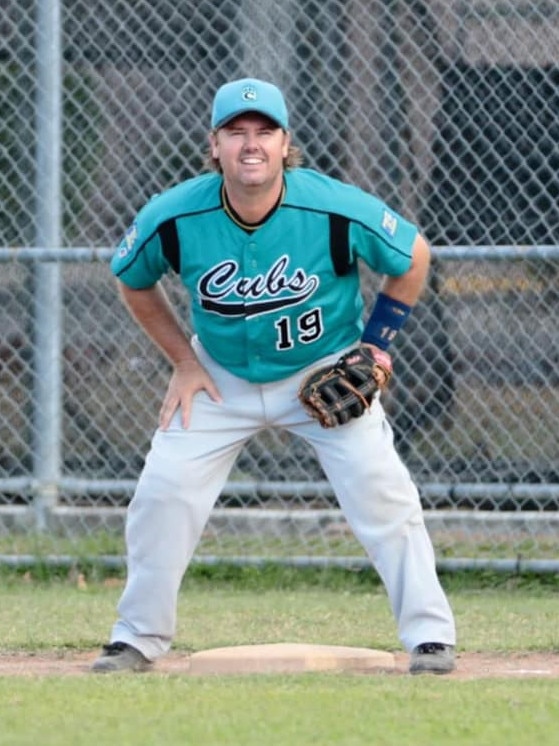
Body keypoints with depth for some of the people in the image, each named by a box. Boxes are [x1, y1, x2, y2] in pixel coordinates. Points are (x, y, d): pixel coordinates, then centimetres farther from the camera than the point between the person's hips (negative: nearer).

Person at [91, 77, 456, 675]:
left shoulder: (337, 210, -26)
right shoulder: (172, 218, -22)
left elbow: (413, 256, -6)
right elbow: (133, 282, 1)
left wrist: (375, 343, -8)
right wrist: (184, 361, -1)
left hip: (327, 372, -2)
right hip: (221, 375, 2)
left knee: (380, 491, -14)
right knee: (163, 492, -7)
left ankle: (430, 634, -3)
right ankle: (138, 638, 9)